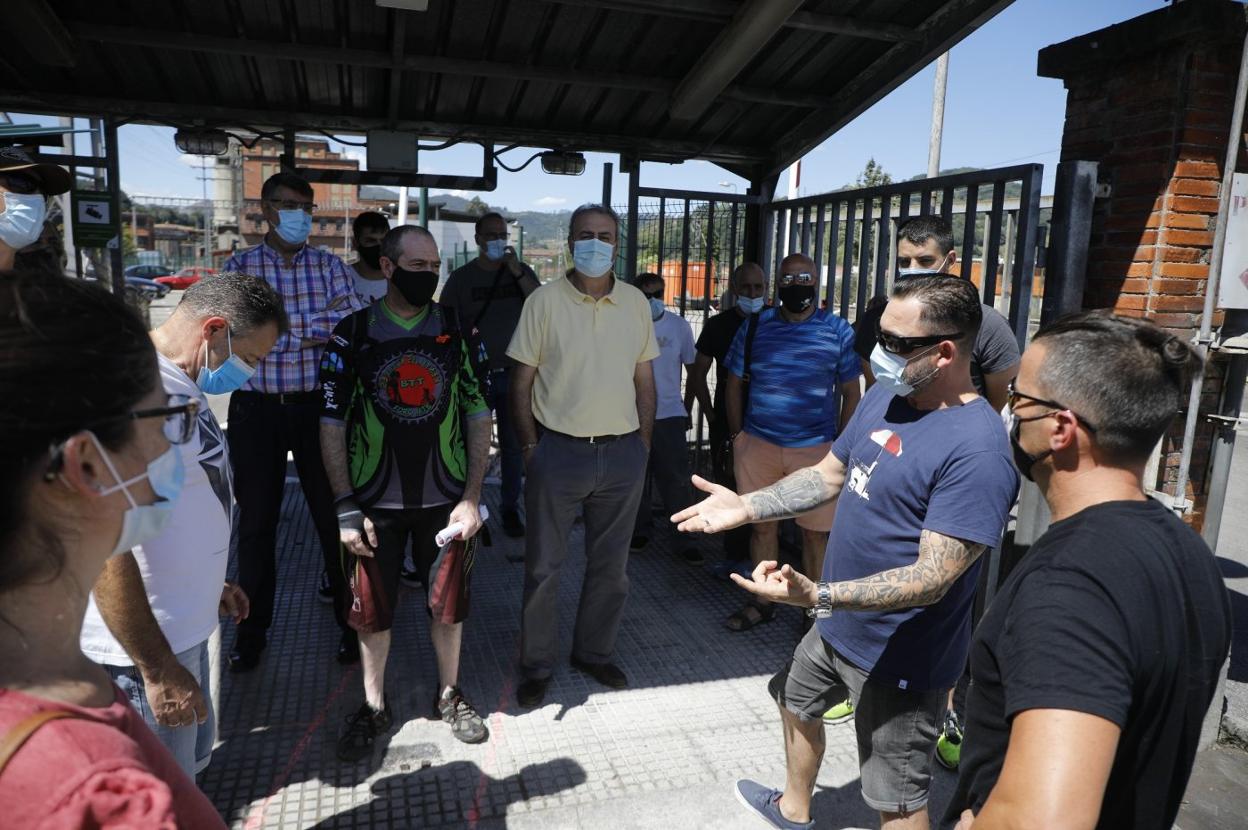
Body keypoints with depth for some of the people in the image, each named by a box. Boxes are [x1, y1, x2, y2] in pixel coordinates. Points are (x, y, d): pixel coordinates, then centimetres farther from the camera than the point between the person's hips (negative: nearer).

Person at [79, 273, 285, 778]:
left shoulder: (180, 382, 6)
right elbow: (105, 545, -28)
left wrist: (208, 584, 22)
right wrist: (157, 670, -23)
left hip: (180, 628, 10)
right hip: (143, 646, -10)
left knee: (193, 756, 25)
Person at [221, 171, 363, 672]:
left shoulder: (330, 266, 5)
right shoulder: (238, 268, 3)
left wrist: (279, 328, -13)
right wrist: (318, 323, -14)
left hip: (318, 405, 0)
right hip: (257, 409, 0)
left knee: (334, 516, 7)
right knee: (255, 522, 10)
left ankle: (351, 622, 23)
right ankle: (252, 631, 27)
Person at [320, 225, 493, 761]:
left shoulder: (458, 331, 1)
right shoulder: (352, 334, -2)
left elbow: (479, 416, 1)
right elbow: (332, 424, -2)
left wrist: (472, 497, -5)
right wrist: (346, 508, -7)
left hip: (445, 499, 1)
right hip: (376, 501, 0)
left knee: (449, 601, 12)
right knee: (374, 608, 10)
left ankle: (449, 695, 35)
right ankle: (374, 706, 32)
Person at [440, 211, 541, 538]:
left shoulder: (521, 272, 6)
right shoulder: (461, 277, 3)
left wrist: (517, 272, -16)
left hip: (513, 374, 1)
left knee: (514, 445, 7)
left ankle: (510, 508, 17)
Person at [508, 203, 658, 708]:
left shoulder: (636, 303, 5)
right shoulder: (544, 300, -4)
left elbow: (645, 381, 10)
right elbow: (522, 380, -1)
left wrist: (643, 446, 7)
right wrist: (529, 446, -5)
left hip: (622, 453, 3)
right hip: (558, 452, -3)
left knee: (611, 566, 15)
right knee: (543, 567, 8)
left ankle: (595, 652, 34)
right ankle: (537, 666, 25)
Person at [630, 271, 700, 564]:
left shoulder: (679, 326, 0)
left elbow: (692, 369, 9)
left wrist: (687, 409, 8)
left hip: (670, 414, 0)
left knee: (676, 480, -1)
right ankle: (641, 530, 27)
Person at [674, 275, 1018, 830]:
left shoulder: (977, 450, -29)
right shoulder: (884, 396, -2)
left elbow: (932, 578, -30)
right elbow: (829, 475, 8)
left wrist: (817, 595, -39)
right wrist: (744, 506, -2)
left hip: (901, 656, -9)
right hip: (839, 622, 9)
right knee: (797, 702, 30)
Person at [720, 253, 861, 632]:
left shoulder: (838, 331, 1)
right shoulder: (754, 328, 4)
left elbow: (851, 392, 5)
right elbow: (734, 383, 11)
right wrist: (737, 435, 6)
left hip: (815, 448, -2)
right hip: (758, 444, 2)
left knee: (815, 532, 4)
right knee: (763, 525, 11)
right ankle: (762, 602, 27)